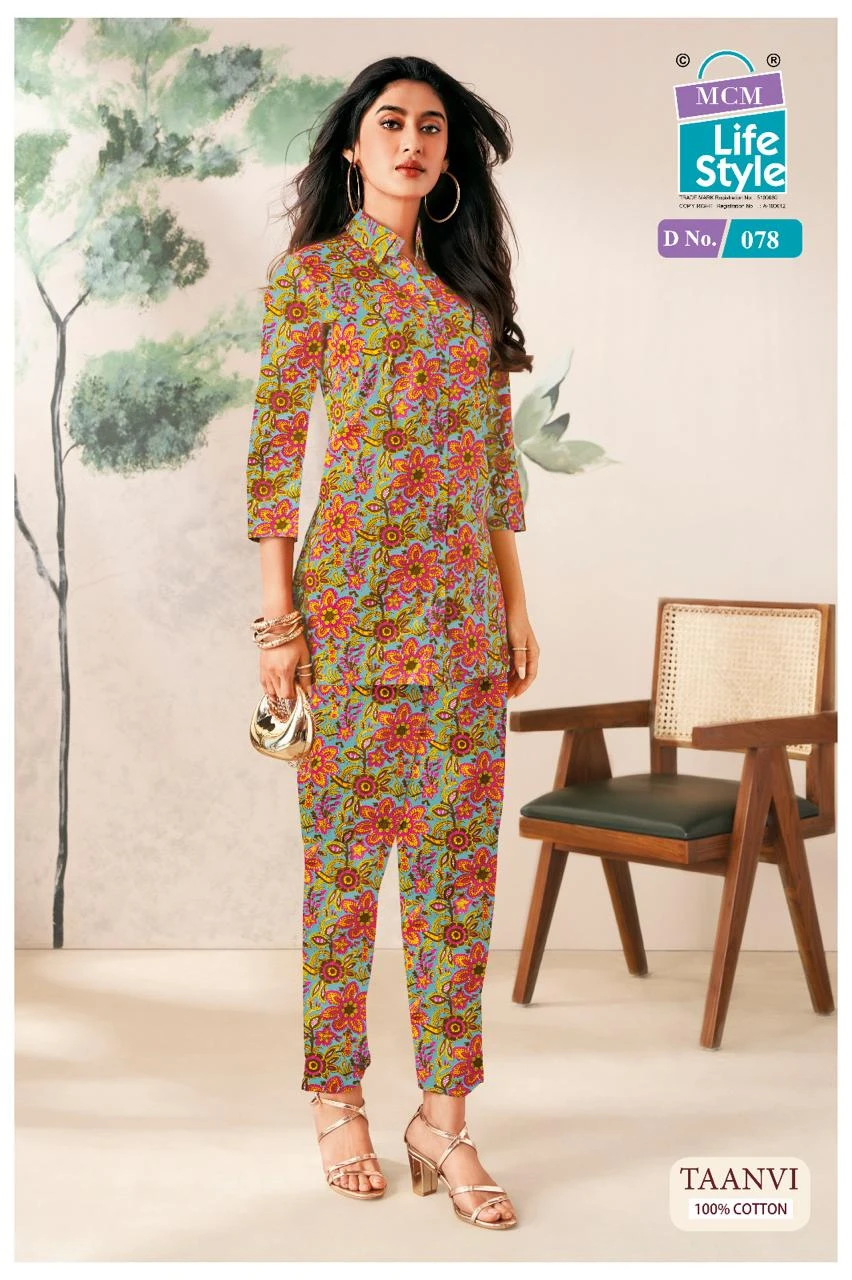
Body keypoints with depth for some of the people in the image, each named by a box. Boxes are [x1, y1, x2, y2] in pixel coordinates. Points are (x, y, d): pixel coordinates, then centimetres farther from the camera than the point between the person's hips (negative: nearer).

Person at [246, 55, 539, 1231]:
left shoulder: (469, 285, 17)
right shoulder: (310, 276, 3)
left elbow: (499, 455, 16)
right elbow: (275, 449, -2)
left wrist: (517, 604, 11)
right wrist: (279, 615, -8)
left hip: (464, 605, 5)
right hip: (352, 595, -4)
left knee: (459, 856, 3)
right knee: (344, 854, 2)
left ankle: (444, 1115, 11)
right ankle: (337, 1100, 17)